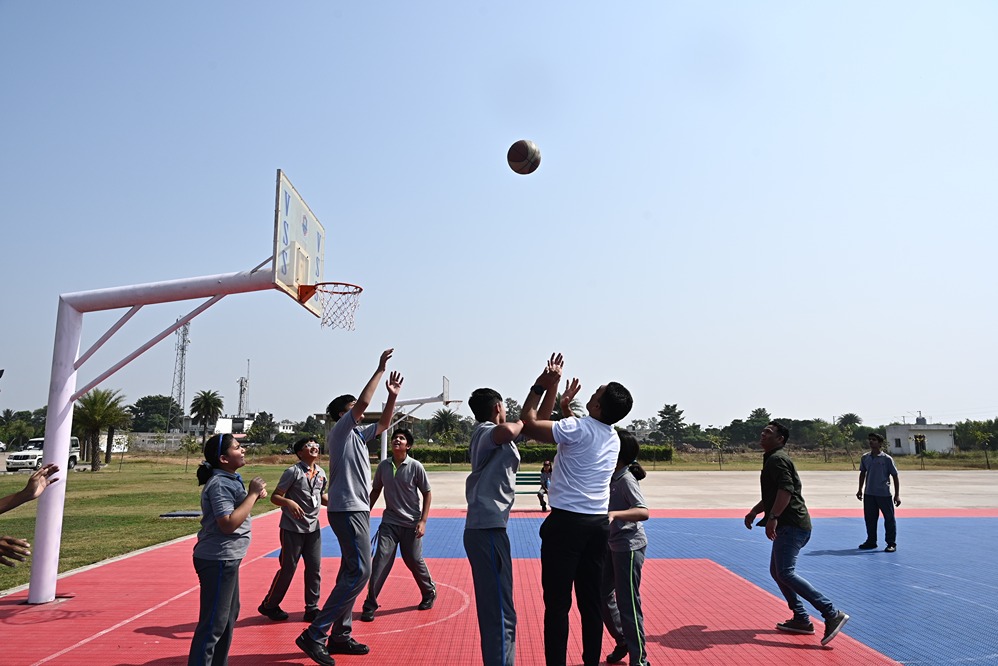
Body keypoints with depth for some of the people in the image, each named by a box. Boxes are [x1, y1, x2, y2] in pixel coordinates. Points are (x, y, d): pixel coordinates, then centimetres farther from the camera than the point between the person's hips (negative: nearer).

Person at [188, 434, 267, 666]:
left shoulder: (230, 479, 10)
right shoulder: (220, 484, -20)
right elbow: (229, 523, -27)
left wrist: (254, 495, 5)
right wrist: (253, 494, -22)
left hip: (226, 559, 11)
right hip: (218, 560, -11)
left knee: (229, 616, 22)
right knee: (213, 623, -4)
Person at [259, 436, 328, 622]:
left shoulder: (321, 473, 8)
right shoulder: (293, 472, -12)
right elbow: (274, 497, -11)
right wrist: (289, 502, -30)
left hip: (313, 528, 6)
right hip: (292, 528, -6)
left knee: (314, 568, 5)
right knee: (288, 568, 2)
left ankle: (312, 609, 17)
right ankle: (269, 605, 22)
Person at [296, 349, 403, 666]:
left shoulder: (357, 435, 15)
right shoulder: (339, 432, -9)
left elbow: (383, 423, 23)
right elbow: (363, 402, -19)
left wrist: (392, 396, 12)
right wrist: (380, 369, -15)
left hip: (357, 509, 10)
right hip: (348, 509, -10)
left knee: (352, 572, 12)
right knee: (359, 572, -14)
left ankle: (340, 635, 18)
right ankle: (314, 634, -12)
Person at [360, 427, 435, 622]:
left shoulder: (415, 466, -10)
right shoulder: (383, 466, -1)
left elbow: (427, 493, -4)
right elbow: (376, 490, 13)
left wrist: (423, 521, -10)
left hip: (411, 523, -2)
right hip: (389, 522, 2)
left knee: (414, 561, 7)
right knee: (380, 560, -10)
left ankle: (429, 593, 34)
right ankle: (370, 604, 2)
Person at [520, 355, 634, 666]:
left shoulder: (578, 428, -13)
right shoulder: (613, 438, 10)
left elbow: (528, 423, -10)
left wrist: (540, 387, -1)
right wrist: (566, 407, 30)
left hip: (567, 522, -7)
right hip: (598, 523, 7)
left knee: (557, 604, -1)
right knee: (591, 602, 13)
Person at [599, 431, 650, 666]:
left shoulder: (626, 480, -20)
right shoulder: (610, 476, 2)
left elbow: (643, 512, -31)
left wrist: (614, 514, -46)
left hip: (629, 547, -9)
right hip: (611, 545, 9)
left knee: (627, 602, -3)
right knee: (602, 595, 14)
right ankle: (622, 642, 32)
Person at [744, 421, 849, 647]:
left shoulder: (777, 459, -11)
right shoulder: (772, 459, 21)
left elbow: (786, 490, -25)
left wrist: (773, 517, -28)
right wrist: (754, 512, 27)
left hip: (792, 525, -11)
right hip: (788, 525, 11)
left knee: (785, 573, -17)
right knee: (776, 572, 15)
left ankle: (832, 614, -17)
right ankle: (801, 620, 18)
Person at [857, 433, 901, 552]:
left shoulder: (887, 459, -8)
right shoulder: (865, 457, 5)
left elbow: (895, 476, -5)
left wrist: (897, 495, -7)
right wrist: (860, 489, 16)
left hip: (884, 494, -4)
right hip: (869, 494, 5)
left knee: (889, 519, 2)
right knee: (870, 518, 10)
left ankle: (891, 543, 10)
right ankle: (871, 541, 22)